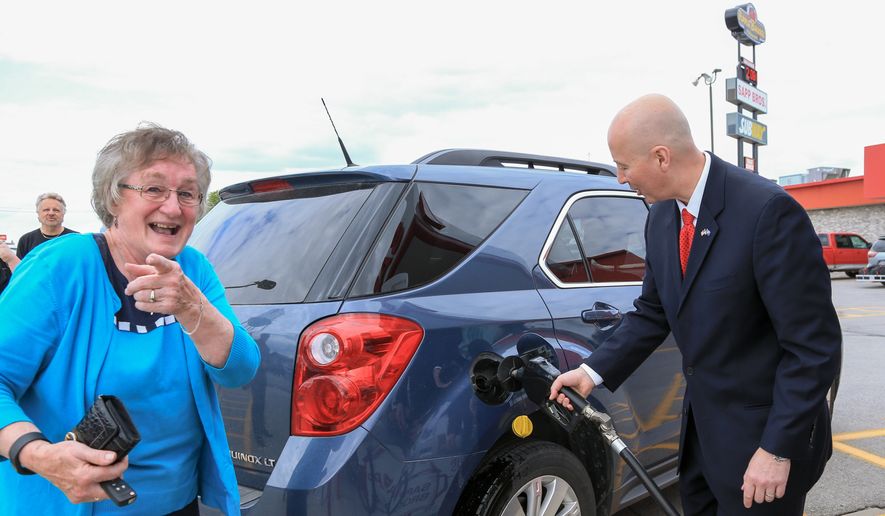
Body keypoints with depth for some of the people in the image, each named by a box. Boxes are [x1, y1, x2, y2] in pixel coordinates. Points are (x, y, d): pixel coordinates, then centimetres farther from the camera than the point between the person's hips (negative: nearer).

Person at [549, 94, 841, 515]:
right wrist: (594, 372, 1)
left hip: (761, 433, -7)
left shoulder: (768, 211, -23)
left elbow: (814, 345, -21)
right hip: (702, 424, 7)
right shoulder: (661, 216, -1)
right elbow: (652, 313, 10)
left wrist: (778, 450, -20)